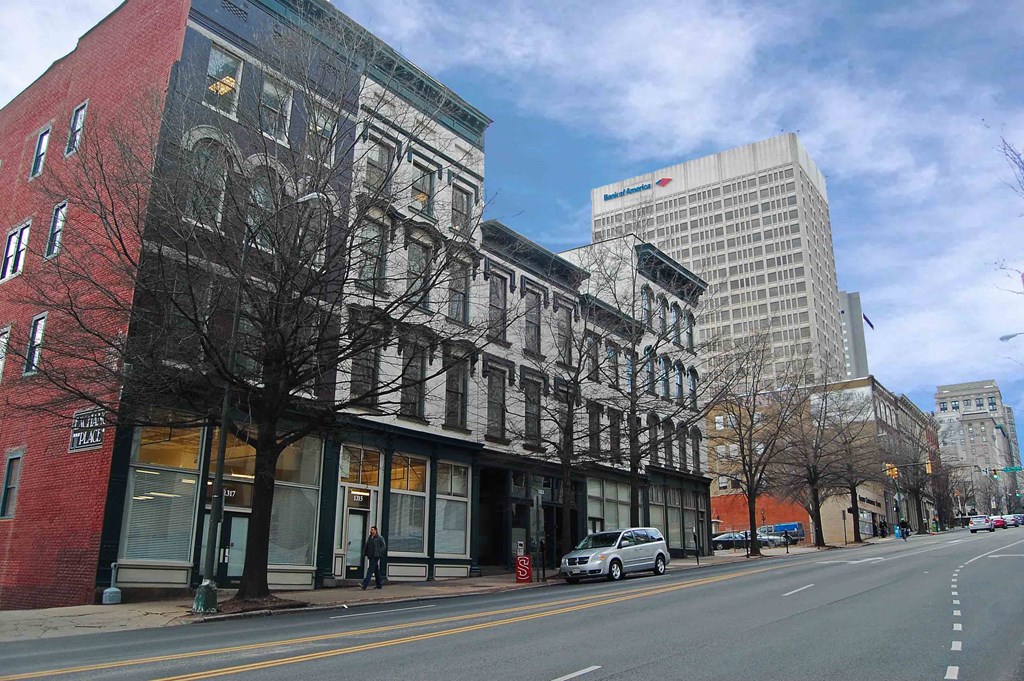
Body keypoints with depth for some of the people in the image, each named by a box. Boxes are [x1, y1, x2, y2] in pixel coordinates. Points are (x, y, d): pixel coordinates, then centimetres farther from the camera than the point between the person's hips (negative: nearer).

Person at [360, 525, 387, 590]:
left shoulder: (380, 538, -5)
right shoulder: (369, 538, 15)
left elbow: (384, 546, -6)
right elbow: (366, 546, 19)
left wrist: (379, 553, -13)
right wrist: (364, 554, 7)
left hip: (375, 556, -7)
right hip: (370, 556, 7)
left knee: (370, 570, -13)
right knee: (376, 570, 14)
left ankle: (364, 585, -19)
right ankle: (380, 585, 22)